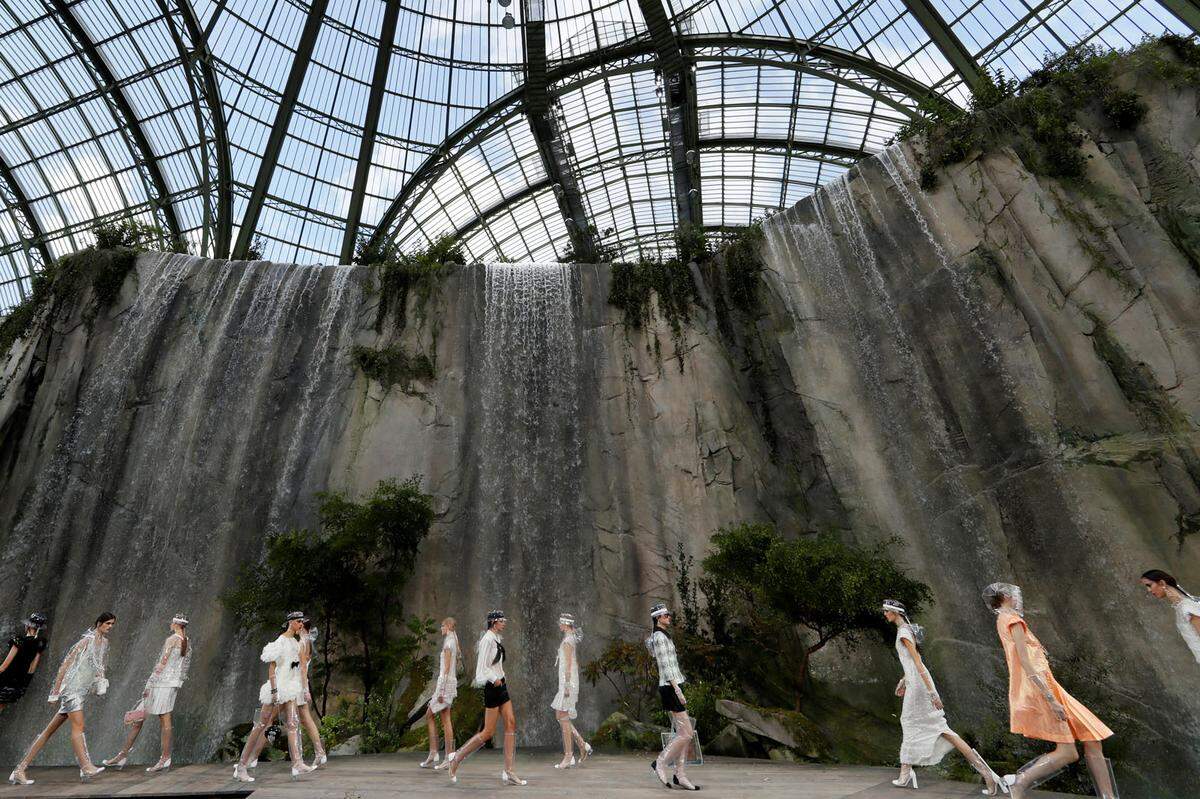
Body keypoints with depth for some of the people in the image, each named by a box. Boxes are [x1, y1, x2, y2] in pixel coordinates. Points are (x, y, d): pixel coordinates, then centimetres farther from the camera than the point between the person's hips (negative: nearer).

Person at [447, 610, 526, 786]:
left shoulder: (496, 639, 13)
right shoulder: (488, 639, -15)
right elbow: (483, 667, -19)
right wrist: (494, 679, -27)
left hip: (501, 686, 9)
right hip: (493, 687, -9)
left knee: (511, 724, 2)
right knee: (488, 732, -1)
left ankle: (508, 772, 6)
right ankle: (457, 758, 16)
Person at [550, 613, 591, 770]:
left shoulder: (567, 640, -13)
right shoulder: (571, 639, 15)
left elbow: (568, 664, -19)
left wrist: (567, 685, -20)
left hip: (567, 682, -9)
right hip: (570, 682, 9)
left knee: (563, 718, -3)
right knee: (560, 716, 13)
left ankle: (568, 757, 4)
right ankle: (583, 745, 15)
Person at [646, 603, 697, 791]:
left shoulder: (663, 636, 18)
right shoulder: (660, 637, -13)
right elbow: (665, 666, -19)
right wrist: (678, 690, -20)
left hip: (672, 687, 10)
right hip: (671, 687, -10)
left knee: (683, 733, 10)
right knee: (686, 733, -7)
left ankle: (680, 775, 15)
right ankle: (660, 762, 4)